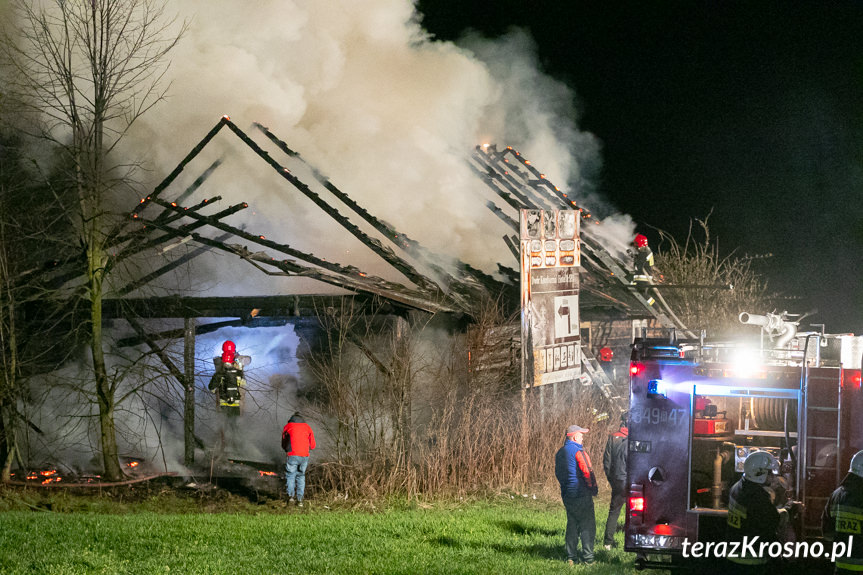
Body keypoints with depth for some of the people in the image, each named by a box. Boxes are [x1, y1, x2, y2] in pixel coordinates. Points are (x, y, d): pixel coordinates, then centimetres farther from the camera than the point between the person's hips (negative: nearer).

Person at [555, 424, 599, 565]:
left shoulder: (560, 453, 12)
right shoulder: (578, 451, -14)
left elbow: (558, 474, 17)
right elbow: (587, 472, -16)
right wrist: (593, 488, -4)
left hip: (567, 495, 8)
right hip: (581, 495, -8)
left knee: (572, 525, 14)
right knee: (587, 526, -2)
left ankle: (571, 557, 12)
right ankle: (587, 557, -5)